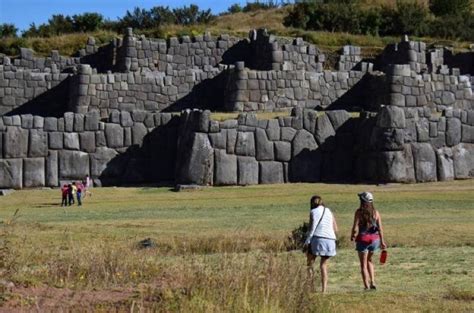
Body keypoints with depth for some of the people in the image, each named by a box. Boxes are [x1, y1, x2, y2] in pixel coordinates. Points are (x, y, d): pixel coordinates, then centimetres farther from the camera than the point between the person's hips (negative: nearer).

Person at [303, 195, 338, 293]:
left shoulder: (313, 212, 0)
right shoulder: (329, 211, 17)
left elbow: (312, 229, -9)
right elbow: (335, 229, 15)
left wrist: (306, 243, -7)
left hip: (318, 239, -5)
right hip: (330, 240, 5)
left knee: (310, 263, 5)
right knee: (324, 265, 14)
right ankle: (324, 289, 5)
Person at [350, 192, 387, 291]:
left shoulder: (359, 212, -10)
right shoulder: (376, 212, 0)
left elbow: (355, 228, -12)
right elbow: (380, 228, -2)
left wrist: (352, 236, 7)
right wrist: (382, 241, 5)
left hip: (362, 239, -4)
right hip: (374, 239, 4)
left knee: (363, 264, 7)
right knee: (369, 260, 25)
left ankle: (366, 286, 4)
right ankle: (372, 282, 14)